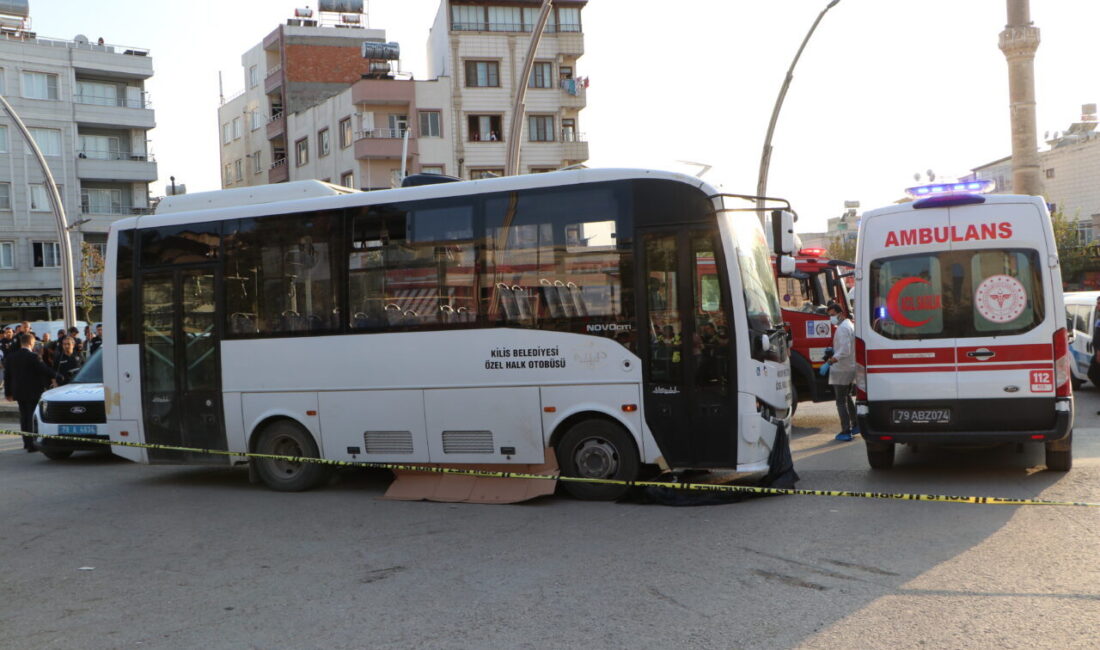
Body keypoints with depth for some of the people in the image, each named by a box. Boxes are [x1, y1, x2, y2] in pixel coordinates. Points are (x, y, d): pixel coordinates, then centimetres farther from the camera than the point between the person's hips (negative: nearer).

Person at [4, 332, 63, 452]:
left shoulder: (10, 357, 4)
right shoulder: (33, 357, -17)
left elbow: (7, 376, 10)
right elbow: (45, 370, -16)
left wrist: (8, 393, 17)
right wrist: (57, 377, 1)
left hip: (18, 392, 6)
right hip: (33, 392, -6)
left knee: (24, 417, 17)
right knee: (33, 418, -1)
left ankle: (26, 442, 24)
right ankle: (31, 445, -4)